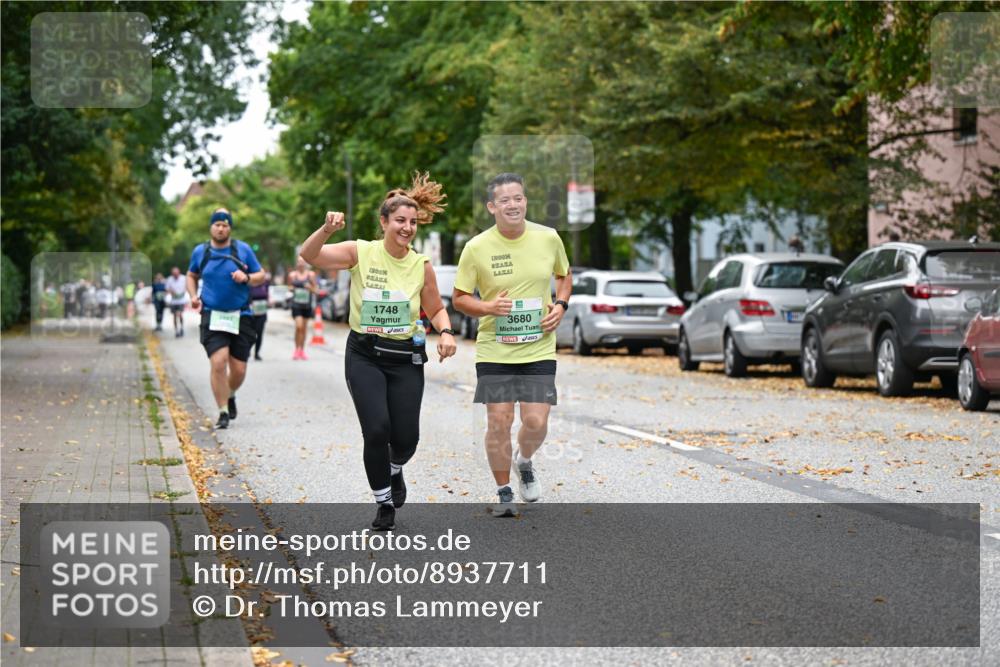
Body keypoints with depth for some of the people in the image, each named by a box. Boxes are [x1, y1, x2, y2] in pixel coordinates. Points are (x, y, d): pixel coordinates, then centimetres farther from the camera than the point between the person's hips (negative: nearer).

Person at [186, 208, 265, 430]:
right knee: (218, 363, -18)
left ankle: (230, 395, 36)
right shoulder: (200, 251, 6)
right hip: (212, 317, -1)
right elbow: (191, 275, 22)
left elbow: (261, 276, 7)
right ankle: (223, 413, -6)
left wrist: (247, 277, -14)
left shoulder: (243, 249, 2)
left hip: (240, 317, 1)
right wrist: (194, 296, 5)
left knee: (238, 370, 2)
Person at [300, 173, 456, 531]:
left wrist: (446, 333, -10)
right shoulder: (360, 252, -6)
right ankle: (383, 502, 7)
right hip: (364, 355, -2)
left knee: (406, 436, -2)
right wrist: (327, 229, -33)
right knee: (377, 429, -16)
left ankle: (394, 469, 37)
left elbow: (436, 309, 11)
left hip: (406, 358, 2)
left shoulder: (421, 265, -1)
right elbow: (309, 255, -15)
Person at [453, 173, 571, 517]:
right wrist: (488, 307, -17)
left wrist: (560, 304, -1)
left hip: (539, 349, 1)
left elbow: (564, 275, 17)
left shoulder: (548, 238, -2)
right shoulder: (477, 247, -8)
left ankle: (524, 462, 30)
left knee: (536, 421, -5)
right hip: (494, 350, -1)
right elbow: (459, 298, 1)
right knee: (498, 421, -3)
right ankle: (504, 492, 17)